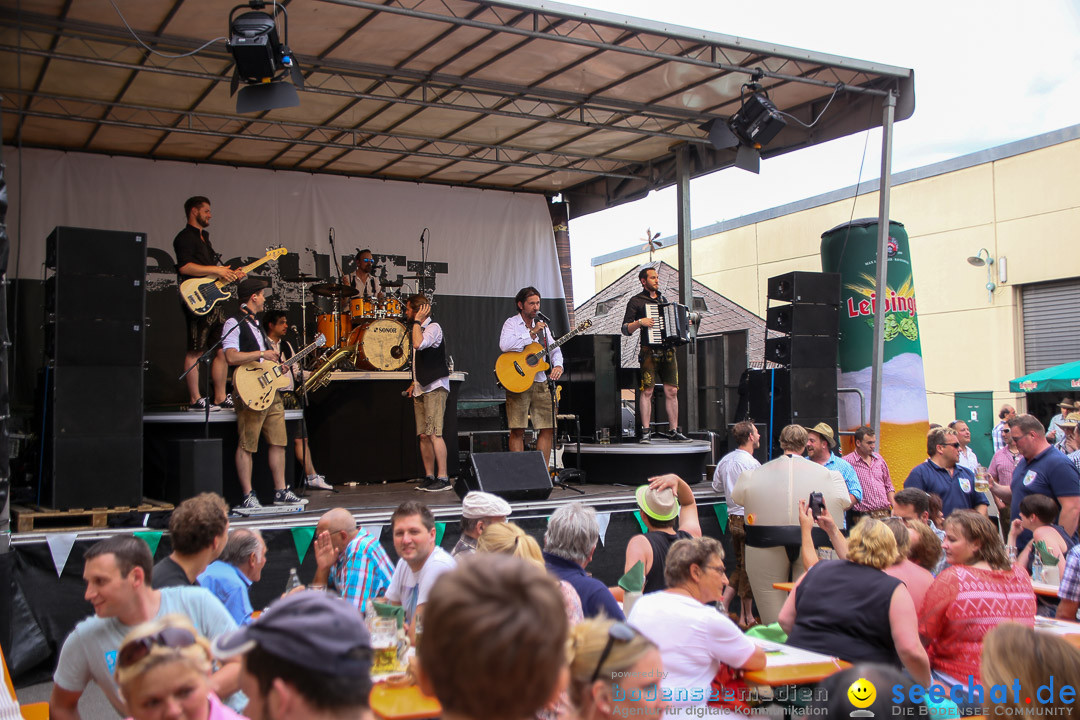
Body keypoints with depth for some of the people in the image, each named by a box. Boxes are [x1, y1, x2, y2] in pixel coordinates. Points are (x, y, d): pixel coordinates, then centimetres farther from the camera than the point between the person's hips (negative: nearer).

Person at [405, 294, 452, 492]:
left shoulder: (433, 327, -8)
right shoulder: (418, 329, 20)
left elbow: (419, 344, -28)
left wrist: (417, 321, -14)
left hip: (435, 387, -9)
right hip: (421, 388, 9)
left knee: (434, 433, -14)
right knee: (423, 435, 6)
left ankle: (443, 478, -13)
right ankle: (429, 477, 10)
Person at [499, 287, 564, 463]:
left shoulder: (542, 325, 17)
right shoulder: (511, 323, -1)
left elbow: (554, 348, 13)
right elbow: (504, 345, -19)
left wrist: (558, 365, -9)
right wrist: (532, 333, -15)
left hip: (540, 382, 5)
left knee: (548, 428, 1)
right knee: (517, 430, -6)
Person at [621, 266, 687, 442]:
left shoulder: (663, 299, 21)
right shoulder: (636, 301, 3)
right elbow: (625, 329, -1)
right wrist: (639, 322, -17)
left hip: (668, 351, 5)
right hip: (650, 352, -5)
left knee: (672, 391, 3)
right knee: (647, 391, -8)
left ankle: (673, 431, 8)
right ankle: (646, 431, -3)